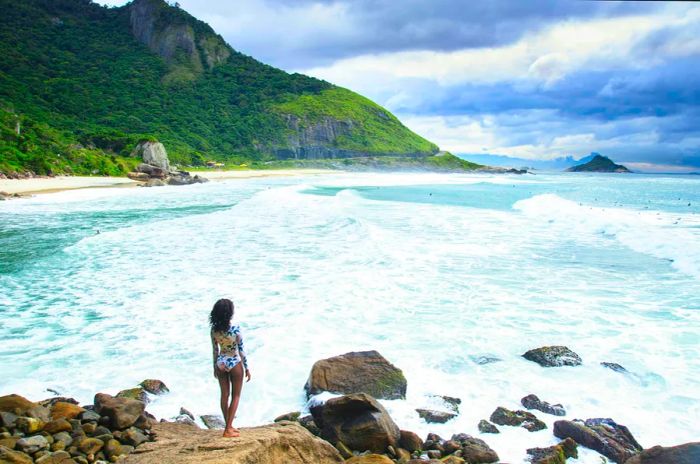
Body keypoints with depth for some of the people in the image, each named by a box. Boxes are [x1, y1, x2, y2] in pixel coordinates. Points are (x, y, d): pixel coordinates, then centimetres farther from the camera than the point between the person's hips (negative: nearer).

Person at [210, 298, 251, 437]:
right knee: (236, 396, 10)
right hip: (234, 364, -4)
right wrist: (247, 368, -3)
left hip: (221, 363, 4)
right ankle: (228, 429, 9)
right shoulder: (235, 328, -21)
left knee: (224, 395, 16)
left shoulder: (214, 329, -8)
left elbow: (214, 350, 2)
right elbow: (241, 350, -14)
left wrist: (215, 366, 15)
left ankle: (229, 426, 27)